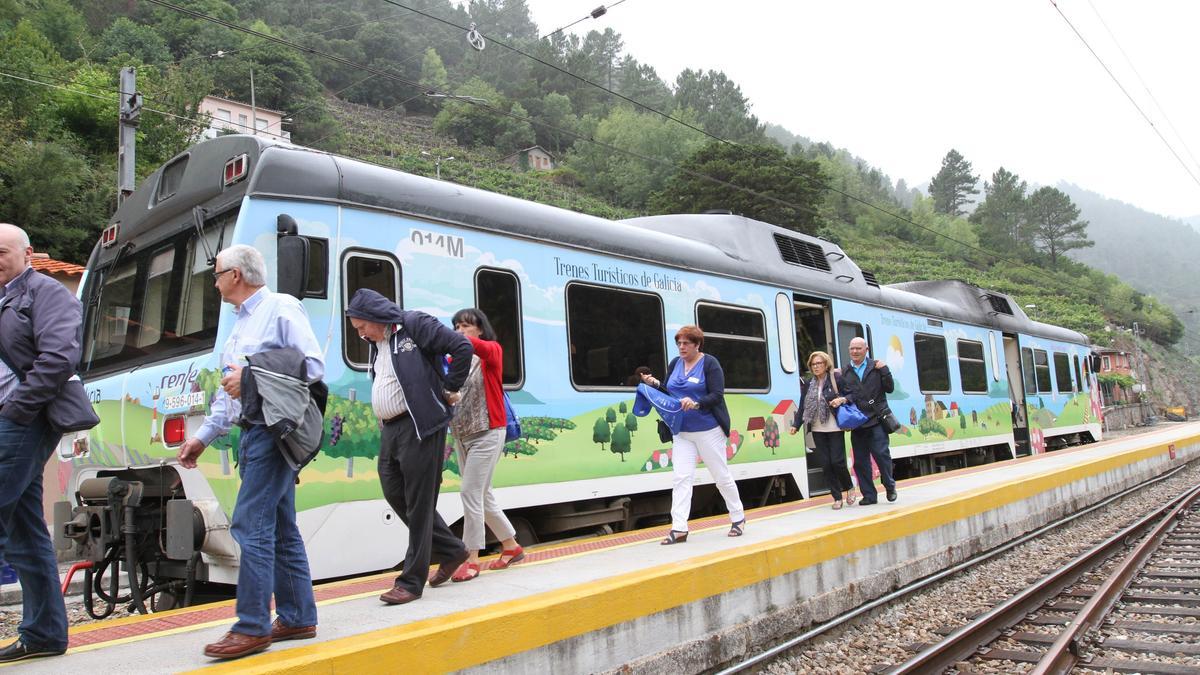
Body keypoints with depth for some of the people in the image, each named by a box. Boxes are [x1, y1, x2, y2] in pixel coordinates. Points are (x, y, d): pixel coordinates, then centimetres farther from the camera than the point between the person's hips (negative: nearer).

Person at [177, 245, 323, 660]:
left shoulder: (282, 308, -5)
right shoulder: (240, 324, 22)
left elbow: (314, 365, -15)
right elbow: (228, 392, 25)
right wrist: (203, 436, 20)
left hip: (274, 430, -9)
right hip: (254, 434, 9)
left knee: (251, 526, -10)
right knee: (281, 529, 11)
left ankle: (252, 628, -3)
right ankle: (297, 618, 18)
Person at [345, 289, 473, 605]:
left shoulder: (415, 325, -9)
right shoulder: (377, 344, 17)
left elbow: (463, 347, -15)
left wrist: (449, 389, -9)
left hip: (420, 427, -9)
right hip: (390, 429, 9)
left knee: (418, 504, -2)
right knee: (395, 494, 12)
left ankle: (412, 581, 7)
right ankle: (451, 551, 28)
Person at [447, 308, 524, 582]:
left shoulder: (493, 351, -5)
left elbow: (484, 349, -29)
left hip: (487, 434, -7)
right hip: (461, 436, 7)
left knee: (471, 493, -10)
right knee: (482, 495, 13)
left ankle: (471, 558, 0)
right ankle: (511, 546, 28)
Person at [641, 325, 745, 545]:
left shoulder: (709, 363, -8)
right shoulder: (674, 363, 9)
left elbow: (717, 396, -15)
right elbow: (670, 394, 16)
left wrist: (696, 403, -30)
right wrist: (655, 384, -3)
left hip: (708, 430, -5)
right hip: (682, 432, 5)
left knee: (721, 475, 8)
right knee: (681, 478, -4)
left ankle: (738, 518, 26)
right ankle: (679, 528, -6)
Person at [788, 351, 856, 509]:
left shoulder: (836, 379, -4)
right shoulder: (808, 384, 8)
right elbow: (802, 407, 9)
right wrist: (796, 425, 2)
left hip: (835, 429, -4)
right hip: (817, 430, 4)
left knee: (837, 462, -5)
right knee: (825, 464, 3)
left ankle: (849, 487, 23)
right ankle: (837, 497, 13)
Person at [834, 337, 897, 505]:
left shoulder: (876, 367, 5)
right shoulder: (844, 373, 10)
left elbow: (889, 389, 3)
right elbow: (844, 395, 4)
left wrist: (884, 370, -8)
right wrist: (841, 400, -18)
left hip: (876, 419, -3)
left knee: (881, 453, -10)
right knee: (860, 461, 5)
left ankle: (889, 485, 15)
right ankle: (869, 495, 16)